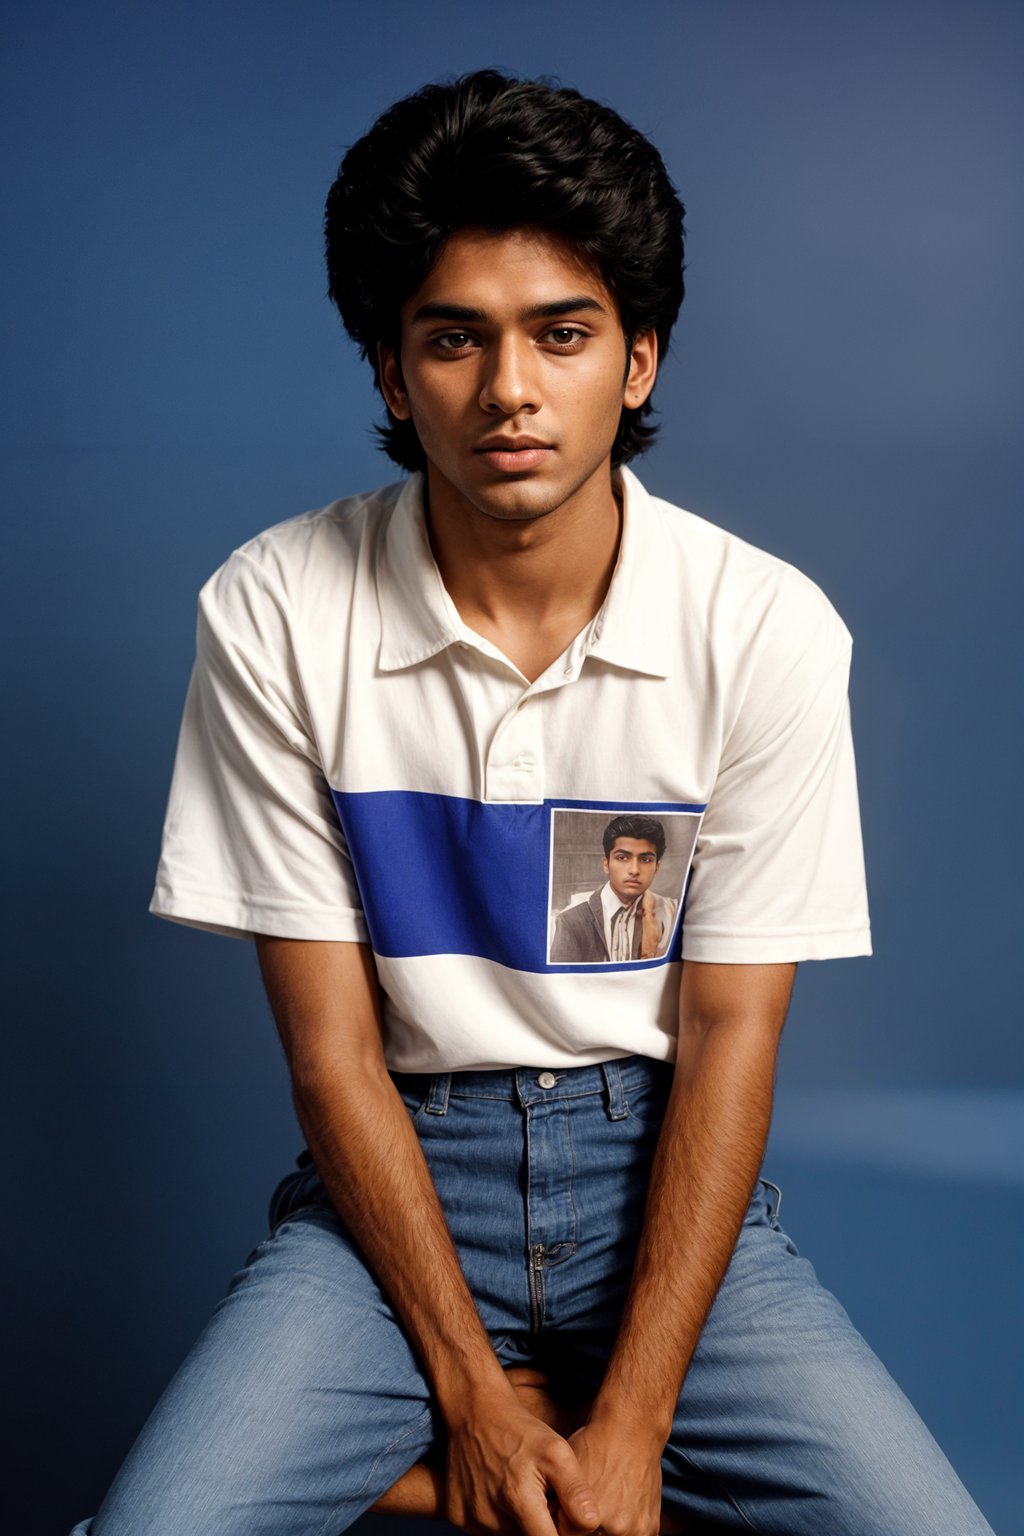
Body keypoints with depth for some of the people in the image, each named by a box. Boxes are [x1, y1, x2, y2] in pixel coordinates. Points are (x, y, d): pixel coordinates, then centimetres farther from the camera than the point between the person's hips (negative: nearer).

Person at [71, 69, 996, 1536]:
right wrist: (472, 1393, -12)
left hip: (661, 1156, 1)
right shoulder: (272, 614, -11)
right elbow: (332, 1044, -8)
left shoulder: (767, 629, -10)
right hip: (396, 1161, 0)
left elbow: (728, 1036, -8)